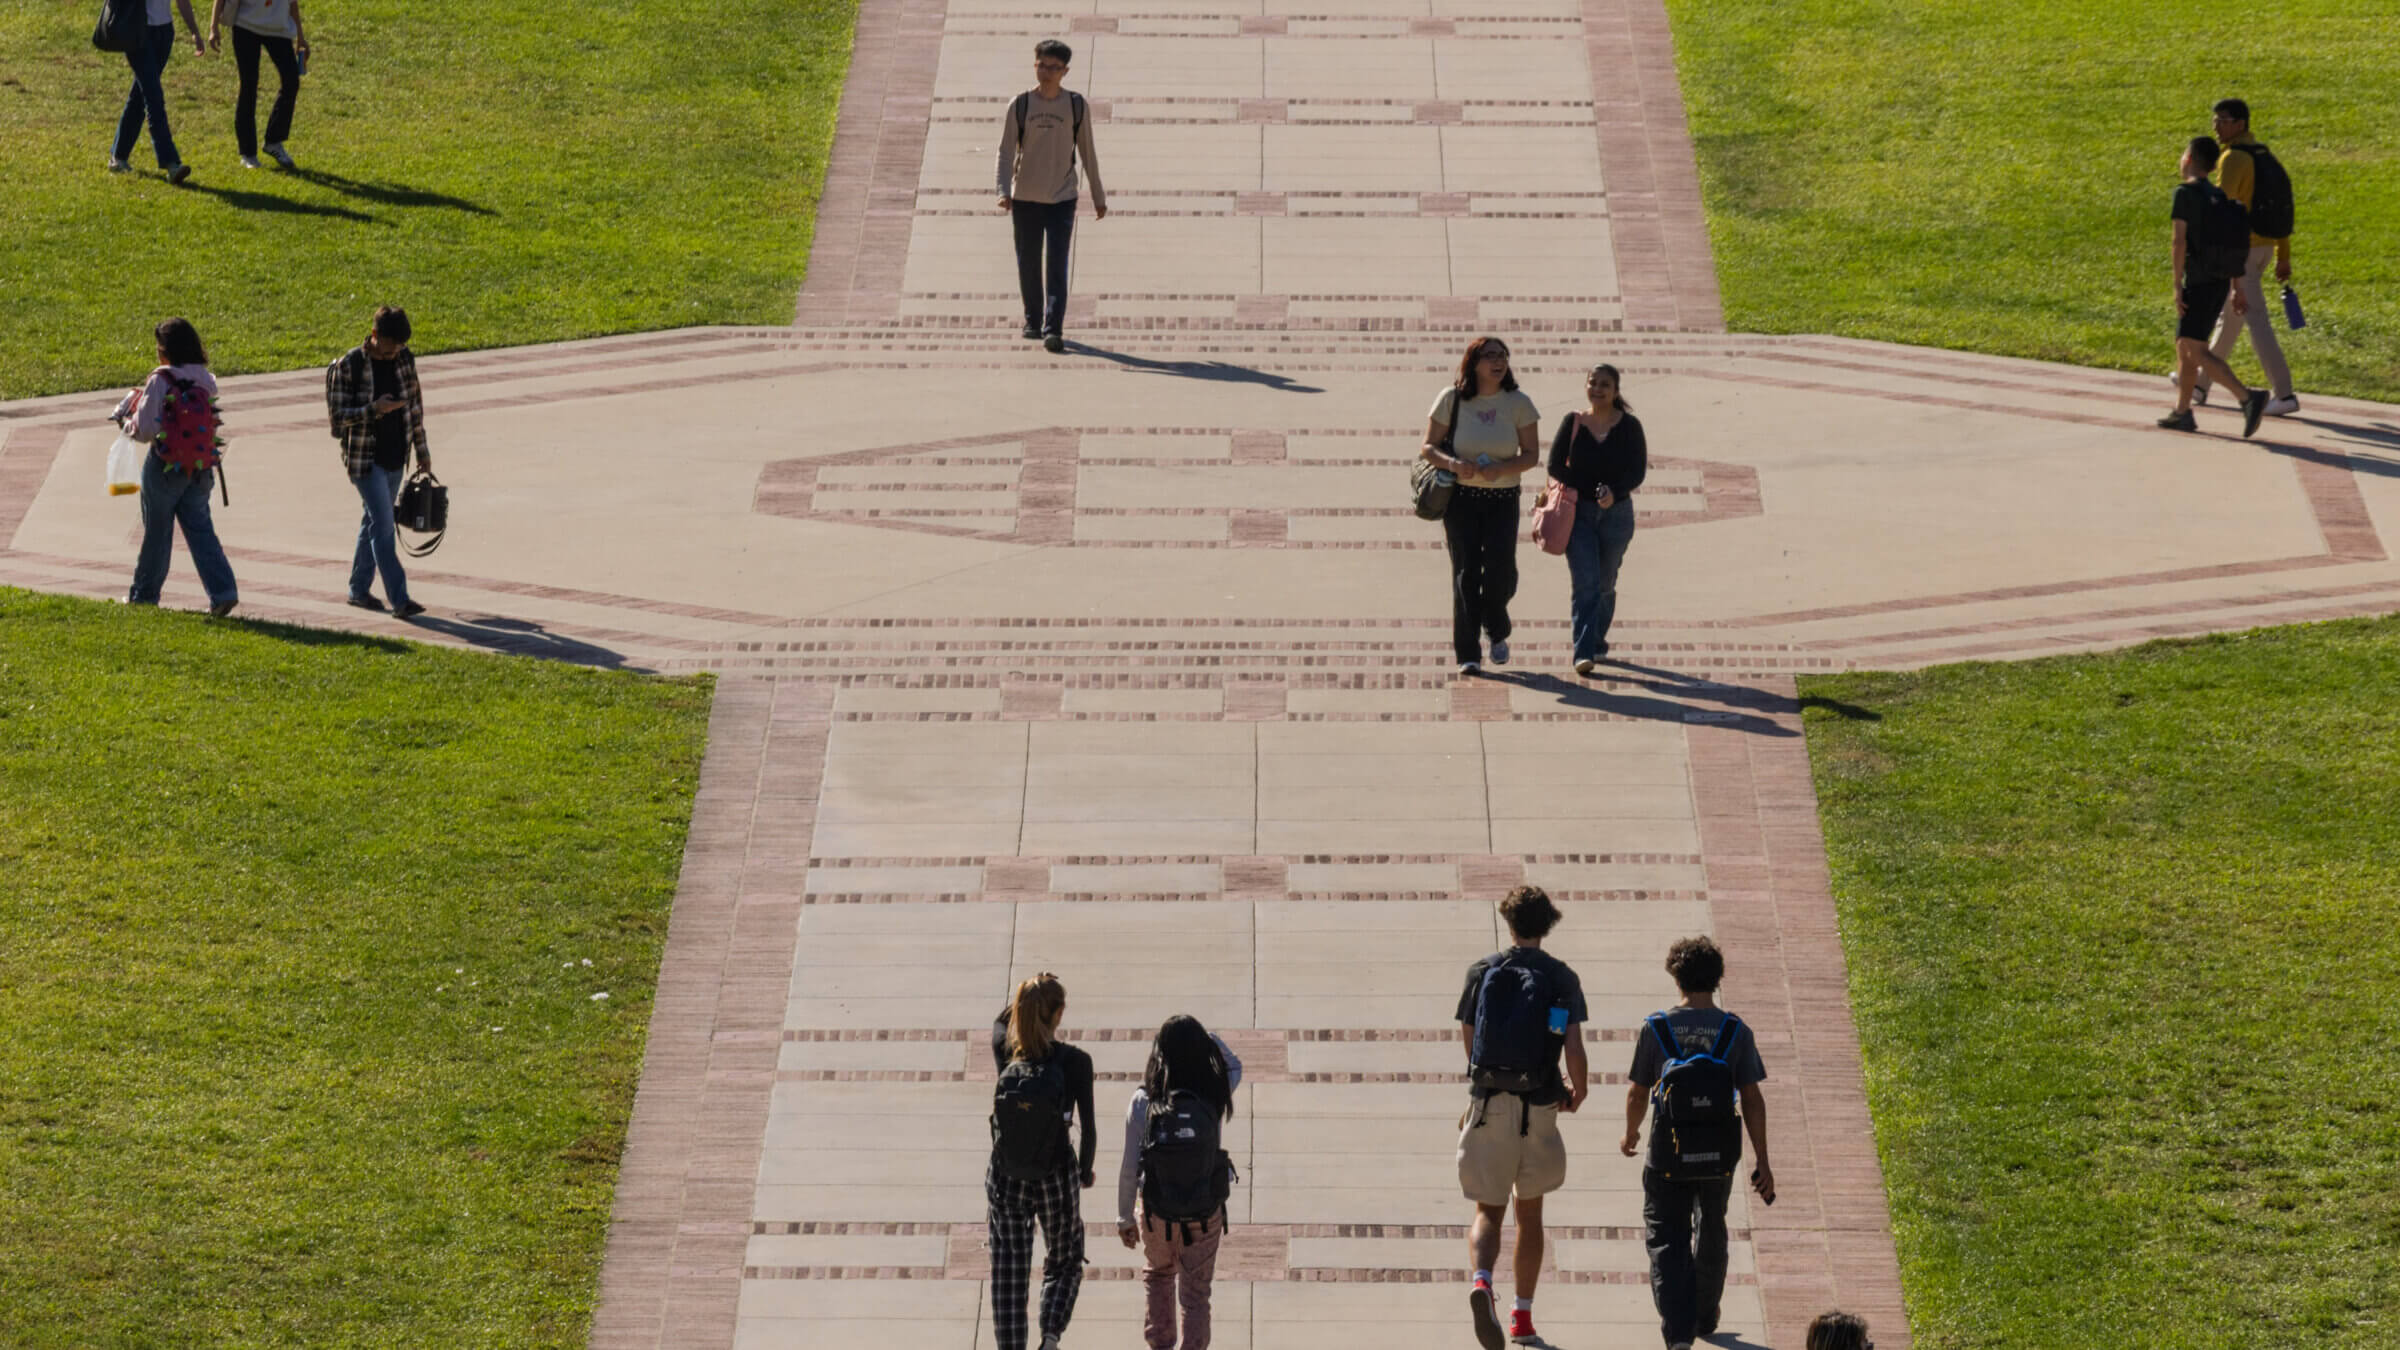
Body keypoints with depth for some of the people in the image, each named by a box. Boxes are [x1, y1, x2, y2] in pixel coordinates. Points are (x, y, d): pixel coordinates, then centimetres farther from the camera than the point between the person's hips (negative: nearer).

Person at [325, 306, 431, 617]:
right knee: (383, 525, -10)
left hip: (395, 456, 6)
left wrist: (421, 447, 16)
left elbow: (415, 404, 14)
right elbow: (338, 415, -14)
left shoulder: (404, 359, 2)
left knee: (374, 521, 15)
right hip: (365, 459, -6)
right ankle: (399, 599, -13)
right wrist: (373, 410, -29)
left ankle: (359, 589, 27)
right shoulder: (348, 366, -14)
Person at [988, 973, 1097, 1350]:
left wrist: (1030, 992, 19)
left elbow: (1001, 1021, 18)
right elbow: (1088, 1129, -9)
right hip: (1055, 1178, -2)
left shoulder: (1006, 1052, -8)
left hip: (1005, 1179, 2)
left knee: (1009, 1275, 10)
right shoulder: (1074, 1061, -15)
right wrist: (1086, 1172, 8)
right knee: (1064, 1265, 19)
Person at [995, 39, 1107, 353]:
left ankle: (1053, 330, -14)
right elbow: (1006, 151, -3)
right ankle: (1033, 321, 26)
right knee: (1028, 266, 9)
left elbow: (1087, 153, 9)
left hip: (1061, 198, -1)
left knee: (1056, 267, -9)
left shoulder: (1076, 106, 1)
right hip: (1025, 198, 1)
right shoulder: (1019, 106, -1)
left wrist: (1098, 195, 11)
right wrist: (1004, 191, -17)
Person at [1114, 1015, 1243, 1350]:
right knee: (1196, 1293, 14)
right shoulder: (1215, 1096, -14)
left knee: (1158, 1275, 29)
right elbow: (1234, 1065, 12)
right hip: (1206, 1215, 0)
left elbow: (1129, 1168, -11)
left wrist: (1124, 1218, 2)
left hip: (1157, 1214, 0)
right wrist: (1204, 1037, 0)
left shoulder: (1143, 1102, -16)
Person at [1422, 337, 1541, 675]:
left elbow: (1532, 454, 3)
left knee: (1500, 568, -10)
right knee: (1465, 572, -6)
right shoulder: (1451, 399, -1)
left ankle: (1497, 633, 20)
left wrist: (1502, 468, -16)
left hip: (1503, 498, 1)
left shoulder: (1518, 403, 2)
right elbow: (1428, 447, 2)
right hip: (1461, 498, -1)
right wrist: (1454, 464, -19)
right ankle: (1467, 653, -1)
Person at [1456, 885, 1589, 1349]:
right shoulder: (1562, 978, -2)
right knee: (1529, 1214, 17)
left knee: (1488, 1212, 3)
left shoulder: (1482, 972, 3)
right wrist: (1578, 1092, 11)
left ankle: (1481, 1282, -27)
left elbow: (1469, 1043, 9)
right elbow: (1574, 1047, -9)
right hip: (1538, 1110, 0)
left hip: (1488, 1104, 0)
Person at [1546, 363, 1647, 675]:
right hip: (1578, 511, -1)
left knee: (1605, 584, 10)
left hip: (1616, 513, 1)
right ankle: (1584, 652, -19)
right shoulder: (1572, 423, 1)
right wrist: (1593, 488, -11)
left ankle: (1597, 642, 30)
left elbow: (1638, 471, -5)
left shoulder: (1629, 426, 0)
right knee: (1585, 582, -12)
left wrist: (1615, 491, -24)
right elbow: (1555, 465, -2)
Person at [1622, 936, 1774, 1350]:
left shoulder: (1655, 1029, -8)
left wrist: (1631, 1133, 19)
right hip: (1719, 1156, 2)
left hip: (1669, 1153, -2)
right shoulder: (1736, 1032, -5)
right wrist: (1762, 1162, -1)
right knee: (1710, 1235, 24)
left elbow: (1637, 1093, -2)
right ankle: (1705, 1316, 40)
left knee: (1667, 1241, 2)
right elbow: (1752, 1099, -6)